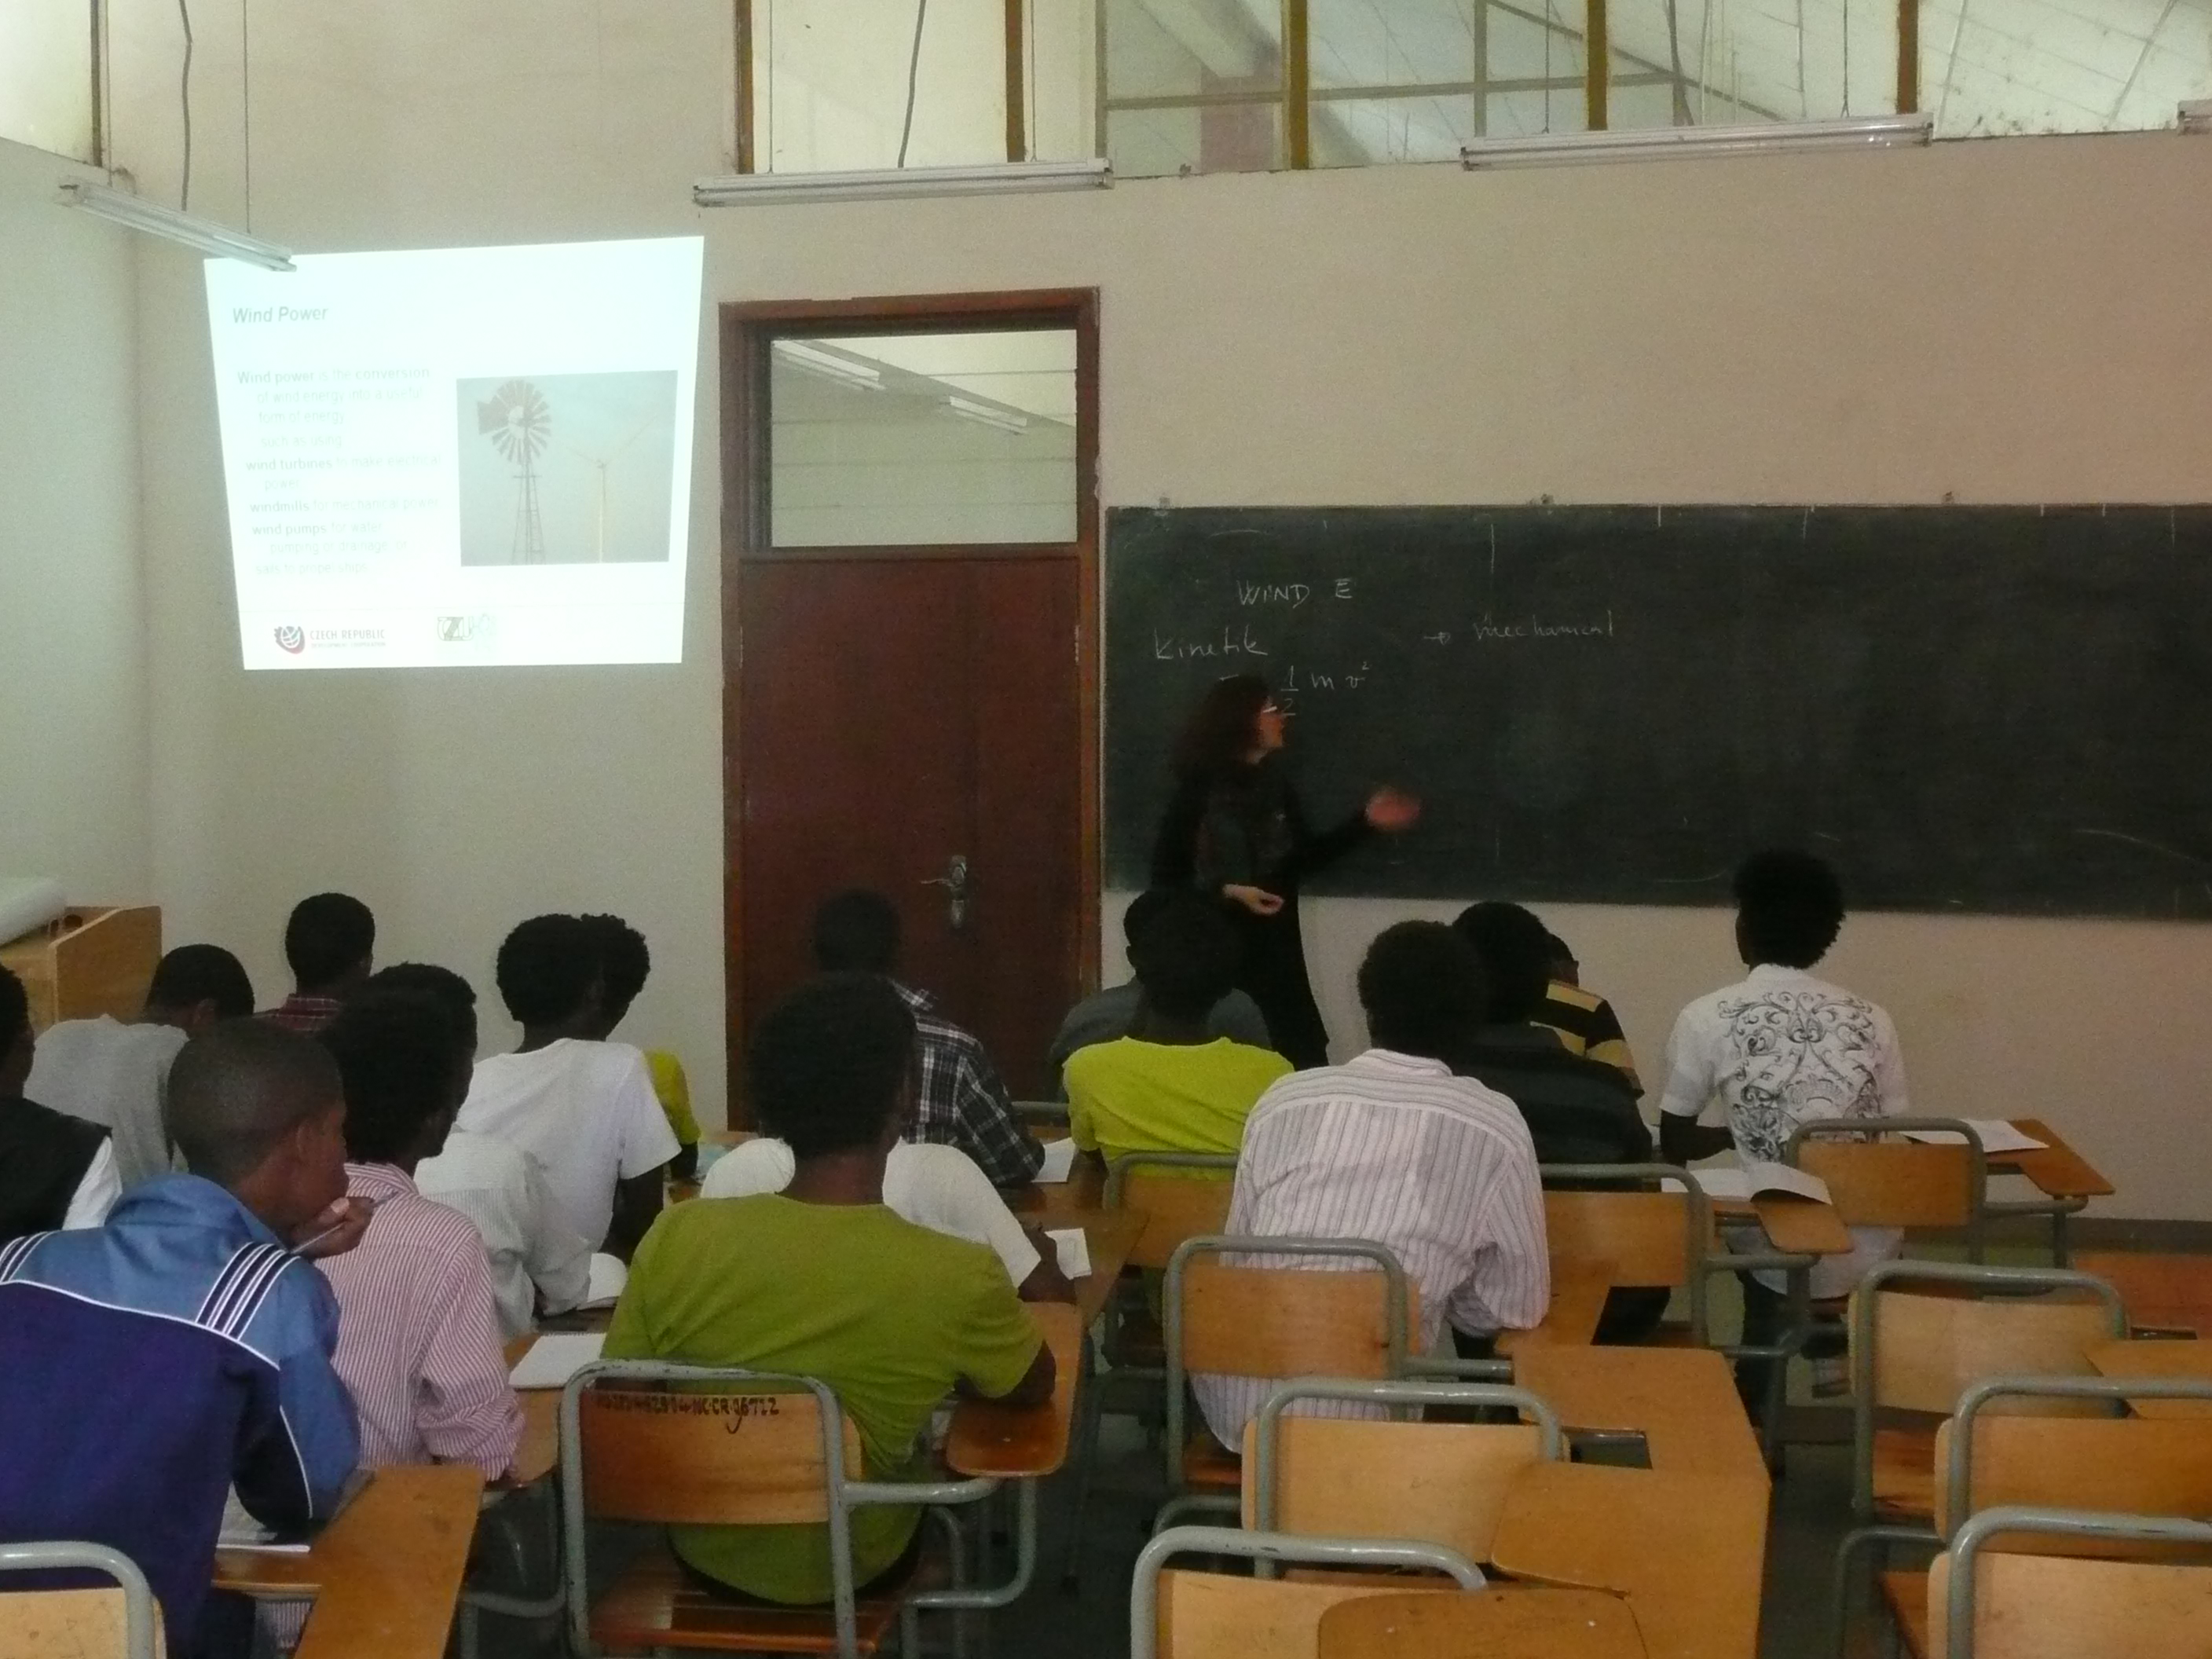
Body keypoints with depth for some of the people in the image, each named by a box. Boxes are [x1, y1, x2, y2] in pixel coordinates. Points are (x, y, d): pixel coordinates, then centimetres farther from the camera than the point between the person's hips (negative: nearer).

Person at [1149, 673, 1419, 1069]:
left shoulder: (1274, 784, 6)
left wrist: (1365, 822, 10)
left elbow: (1305, 858, 14)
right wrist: (1228, 891, -22)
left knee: (1304, 1063, 3)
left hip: (1276, 948, 6)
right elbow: (1165, 877, -10)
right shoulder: (1200, 790, -10)